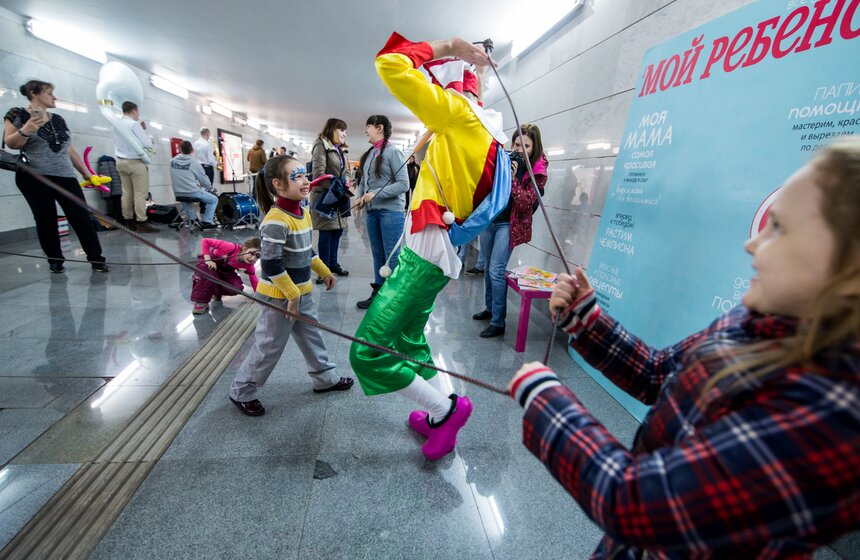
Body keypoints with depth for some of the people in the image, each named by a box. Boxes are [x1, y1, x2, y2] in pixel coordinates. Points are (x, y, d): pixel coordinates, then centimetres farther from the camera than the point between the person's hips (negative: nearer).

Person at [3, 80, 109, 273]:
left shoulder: (59, 120, 17)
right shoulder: (18, 114, 3)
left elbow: (70, 150, 20)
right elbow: (10, 144, -2)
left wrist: (86, 173, 18)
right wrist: (25, 131, -21)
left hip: (65, 176, 4)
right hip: (34, 178, -4)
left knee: (82, 217, -4)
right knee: (46, 220, -3)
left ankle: (96, 258, -1)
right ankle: (55, 260, 7)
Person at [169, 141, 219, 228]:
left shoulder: (172, 161, 3)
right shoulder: (194, 162, -11)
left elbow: (181, 177, 13)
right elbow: (204, 180, -4)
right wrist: (210, 186, 18)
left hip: (178, 193, 6)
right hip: (192, 193, -6)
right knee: (214, 200, 12)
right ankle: (207, 222, 3)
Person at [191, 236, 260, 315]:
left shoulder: (249, 265, -23)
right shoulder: (231, 248, -40)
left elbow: (254, 282, -16)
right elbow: (206, 241, -33)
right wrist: (208, 260, -37)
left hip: (225, 271, 4)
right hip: (211, 262, -3)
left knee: (236, 288, -21)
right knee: (205, 272, -38)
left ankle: (216, 293, 13)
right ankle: (200, 302, -22)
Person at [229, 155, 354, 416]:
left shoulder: (302, 212, 5)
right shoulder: (276, 221, -24)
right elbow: (270, 263, -26)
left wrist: (324, 272, 21)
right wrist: (292, 294, -21)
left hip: (302, 292, 9)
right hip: (280, 296, -9)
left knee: (312, 336, 20)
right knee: (270, 346, 6)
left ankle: (325, 377, 38)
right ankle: (242, 392, 27)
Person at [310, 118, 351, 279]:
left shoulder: (340, 150, 21)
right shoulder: (321, 145, -5)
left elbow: (346, 172, 18)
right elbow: (319, 173, -15)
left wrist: (346, 183, -4)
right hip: (325, 196, -8)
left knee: (337, 230, 9)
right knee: (326, 232, -6)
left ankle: (333, 264, 22)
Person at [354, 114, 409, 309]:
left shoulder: (392, 152, -7)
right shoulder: (369, 153, 13)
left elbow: (404, 184, -13)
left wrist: (376, 193, -18)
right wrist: (360, 196, -1)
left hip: (391, 211, -7)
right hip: (371, 211, 7)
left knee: (392, 255, -2)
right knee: (377, 254, 12)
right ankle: (377, 293, 22)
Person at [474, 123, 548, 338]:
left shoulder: (538, 171, -6)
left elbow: (526, 204, -14)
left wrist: (513, 178, -22)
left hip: (509, 224, -5)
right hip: (488, 218, 5)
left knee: (496, 271, -13)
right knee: (488, 268, 13)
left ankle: (498, 322, -5)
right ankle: (489, 308, 31)